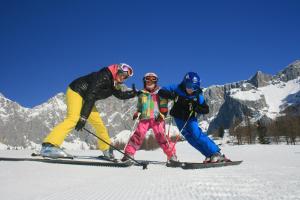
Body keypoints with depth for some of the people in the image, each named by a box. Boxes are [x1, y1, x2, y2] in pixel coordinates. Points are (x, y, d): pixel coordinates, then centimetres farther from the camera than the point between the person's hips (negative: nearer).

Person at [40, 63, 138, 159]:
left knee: (98, 123, 9)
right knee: (73, 118, -31)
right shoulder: (103, 77, -26)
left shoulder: (114, 84, 1)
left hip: (86, 98, 9)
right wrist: (83, 117, -34)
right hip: (76, 91, -9)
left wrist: (133, 93, 0)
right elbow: (91, 96, -31)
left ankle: (107, 150, 20)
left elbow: (120, 95, 18)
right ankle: (48, 146, -41)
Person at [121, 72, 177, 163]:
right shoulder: (142, 94, 20)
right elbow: (139, 107, 30)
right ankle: (129, 153, -9)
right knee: (138, 134, -14)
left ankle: (172, 155, -2)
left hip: (157, 119, -2)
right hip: (144, 118, 2)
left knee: (161, 136, -12)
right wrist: (136, 114, 13)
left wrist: (162, 115, -9)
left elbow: (164, 107, 5)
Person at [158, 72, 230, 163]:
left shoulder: (198, 95, -14)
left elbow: (206, 110, -9)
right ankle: (209, 155, -4)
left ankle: (216, 153, -15)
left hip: (191, 118, -1)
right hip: (179, 118, 1)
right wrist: (174, 96, -35)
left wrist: (195, 108, -29)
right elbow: (161, 92, -20)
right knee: (190, 138, -8)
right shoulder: (178, 89, -17)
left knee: (196, 134, -21)